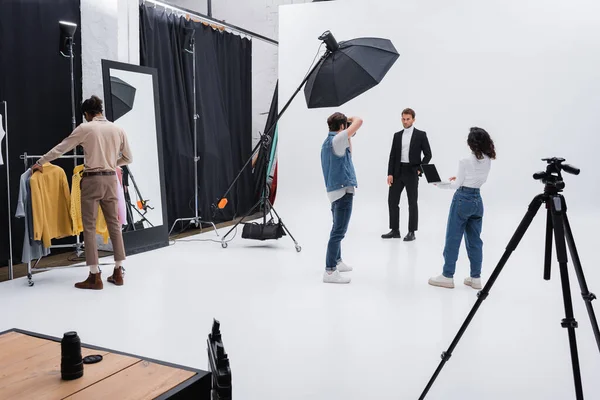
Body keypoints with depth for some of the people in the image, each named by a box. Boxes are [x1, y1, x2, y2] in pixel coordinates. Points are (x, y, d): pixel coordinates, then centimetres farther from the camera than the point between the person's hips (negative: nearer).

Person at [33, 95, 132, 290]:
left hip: (92, 180, -4)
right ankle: (118, 272, 13)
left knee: (89, 227, 1)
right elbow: (128, 158, 14)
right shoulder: (117, 129, 7)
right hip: (110, 179, 4)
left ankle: (95, 276, 1)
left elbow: (60, 148, 2)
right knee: (114, 224, 10)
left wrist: (40, 163, 15)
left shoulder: (85, 128, -4)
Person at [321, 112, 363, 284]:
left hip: (336, 190, 10)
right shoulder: (336, 139, -14)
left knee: (337, 229, 20)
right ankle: (330, 271, -10)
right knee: (338, 232, -10)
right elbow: (359, 121, -17)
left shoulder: (328, 142, 13)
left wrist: (350, 139, 19)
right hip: (343, 190, -10)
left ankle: (336, 262, 32)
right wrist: (351, 118, 4)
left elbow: (347, 155, 27)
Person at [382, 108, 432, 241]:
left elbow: (428, 154, -1)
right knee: (392, 200, 3)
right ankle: (395, 230, 12)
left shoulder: (421, 135, -1)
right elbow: (392, 156, 8)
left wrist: (420, 169, -10)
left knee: (412, 203, 2)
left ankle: (411, 232, 9)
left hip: (411, 172, -4)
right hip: (398, 172, 4)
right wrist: (390, 173, 0)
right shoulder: (397, 135, 10)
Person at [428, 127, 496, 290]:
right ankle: (475, 278, 16)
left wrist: (439, 184, 4)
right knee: (475, 240, 11)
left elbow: (457, 185, -8)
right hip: (477, 200, 6)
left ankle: (447, 276, 9)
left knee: (453, 239, 3)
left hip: (462, 199, -6)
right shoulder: (488, 160, 3)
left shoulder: (466, 161, -15)